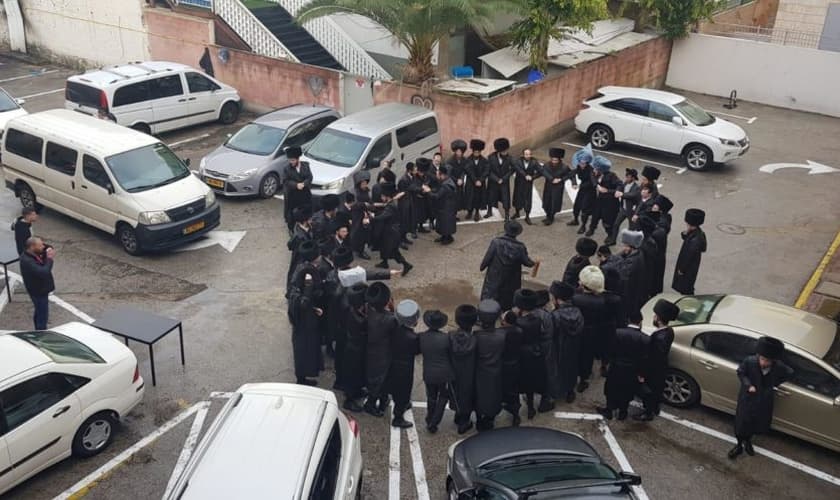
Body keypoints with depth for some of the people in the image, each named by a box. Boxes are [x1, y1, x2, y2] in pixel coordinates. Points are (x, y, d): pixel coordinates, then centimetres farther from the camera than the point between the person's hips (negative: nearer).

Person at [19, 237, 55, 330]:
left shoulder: (32, 254, -3)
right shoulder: (27, 261, -32)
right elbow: (43, 272, -40)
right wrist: (50, 259, -28)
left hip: (40, 289, 10)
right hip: (39, 292, -10)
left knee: (39, 313, 27)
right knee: (42, 316, -1)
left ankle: (38, 332, 45)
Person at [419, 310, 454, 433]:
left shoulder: (421, 337, -15)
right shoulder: (446, 338, -21)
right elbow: (451, 356, -8)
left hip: (428, 374, 2)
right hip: (444, 375, -2)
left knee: (431, 398, 22)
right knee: (443, 397, 17)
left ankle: (430, 422, 34)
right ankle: (433, 423, 14)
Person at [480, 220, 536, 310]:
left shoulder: (496, 242, -20)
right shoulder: (520, 247, -16)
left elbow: (487, 257, -15)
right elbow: (526, 262, -6)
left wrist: (482, 267, 4)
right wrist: (534, 263, 18)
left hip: (495, 277, -1)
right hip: (511, 281, 1)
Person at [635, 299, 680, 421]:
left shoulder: (659, 338, -39)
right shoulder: (668, 331, -11)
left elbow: (655, 359, -30)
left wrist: (644, 373, -20)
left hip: (654, 370, -8)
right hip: (661, 368, 8)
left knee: (648, 391, 16)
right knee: (658, 388, 29)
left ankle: (648, 413, 37)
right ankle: (655, 408, 50)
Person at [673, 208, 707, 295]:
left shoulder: (695, 239, -35)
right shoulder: (696, 232, -7)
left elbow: (689, 256, -27)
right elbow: (685, 239, 10)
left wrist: (682, 269, -16)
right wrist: (685, 233, -13)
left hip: (689, 268, -9)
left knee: (686, 289, 9)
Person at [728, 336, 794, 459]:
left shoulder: (779, 367, -25)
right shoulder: (749, 361, -28)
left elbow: (790, 374, -1)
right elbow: (740, 372, -7)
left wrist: (774, 383, -6)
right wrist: (748, 385, -20)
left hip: (765, 400, 2)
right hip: (747, 398, -2)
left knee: (759, 424, 20)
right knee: (741, 424, 10)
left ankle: (748, 440, 51)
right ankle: (739, 445, 39)